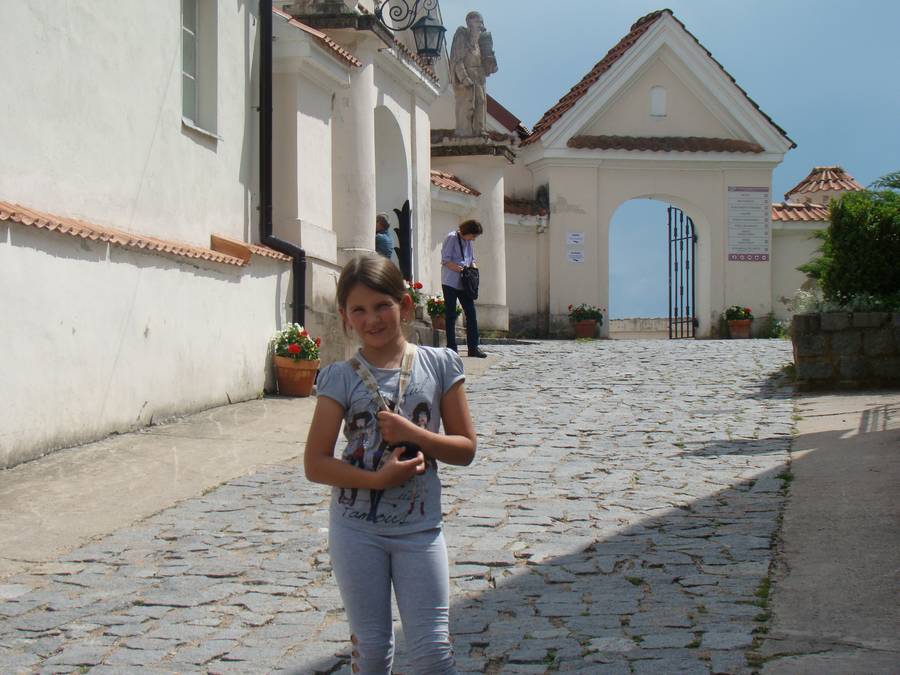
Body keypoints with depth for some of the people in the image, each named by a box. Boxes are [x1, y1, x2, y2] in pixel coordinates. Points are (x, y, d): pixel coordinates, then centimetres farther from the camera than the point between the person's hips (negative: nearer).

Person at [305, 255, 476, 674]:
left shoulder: (439, 365, -2)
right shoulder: (341, 377, -5)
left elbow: (465, 448, 0)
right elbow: (315, 464, -7)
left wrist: (413, 434, -16)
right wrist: (378, 479, -19)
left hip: (420, 527, 0)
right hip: (356, 529, 0)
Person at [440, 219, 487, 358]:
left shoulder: (468, 242, 12)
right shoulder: (452, 238, -10)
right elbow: (445, 260, -14)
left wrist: (473, 268, -2)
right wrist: (461, 269, -21)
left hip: (464, 283, 7)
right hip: (450, 283, -7)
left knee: (471, 313, 1)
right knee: (450, 315, 0)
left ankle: (473, 347, 4)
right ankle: (451, 348, 5)